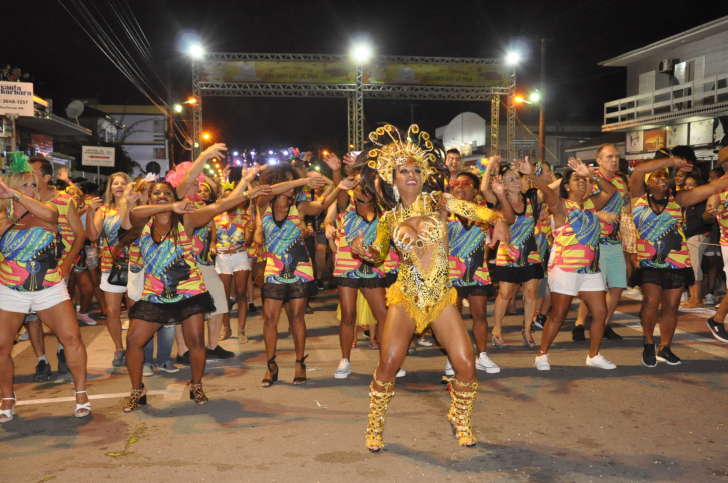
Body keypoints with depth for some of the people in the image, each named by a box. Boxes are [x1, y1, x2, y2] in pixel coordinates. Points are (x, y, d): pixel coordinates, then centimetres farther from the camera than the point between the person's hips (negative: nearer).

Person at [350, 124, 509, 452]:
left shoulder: (438, 201, 1)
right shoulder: (389, 219, 5)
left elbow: (481, 212, -1)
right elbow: (379, 254, 19)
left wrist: (498, 222, -23)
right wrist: (364, 252, -3)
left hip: (441, 297, 0)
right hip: (406, 297, 0)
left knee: (466, 365, -5)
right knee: (388, 364, -10)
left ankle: (460, 420, 25)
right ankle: (375, 428, 14)